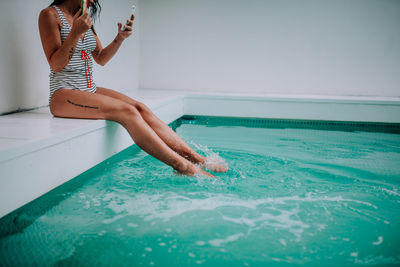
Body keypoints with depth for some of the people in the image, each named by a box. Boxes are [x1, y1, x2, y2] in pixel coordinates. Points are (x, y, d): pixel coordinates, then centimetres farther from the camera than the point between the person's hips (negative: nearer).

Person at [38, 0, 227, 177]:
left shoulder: (83, 18, 16)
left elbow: (101, 59, 19)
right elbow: (56, 65, -13)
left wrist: (120, 38, 3)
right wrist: (76, 32, -25)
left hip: (90, 90, 7)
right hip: (64, 95, -7)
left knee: (140, 108, -17)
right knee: (127, 112, -28)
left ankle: (195, 157, -22)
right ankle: (183, 167, -31)